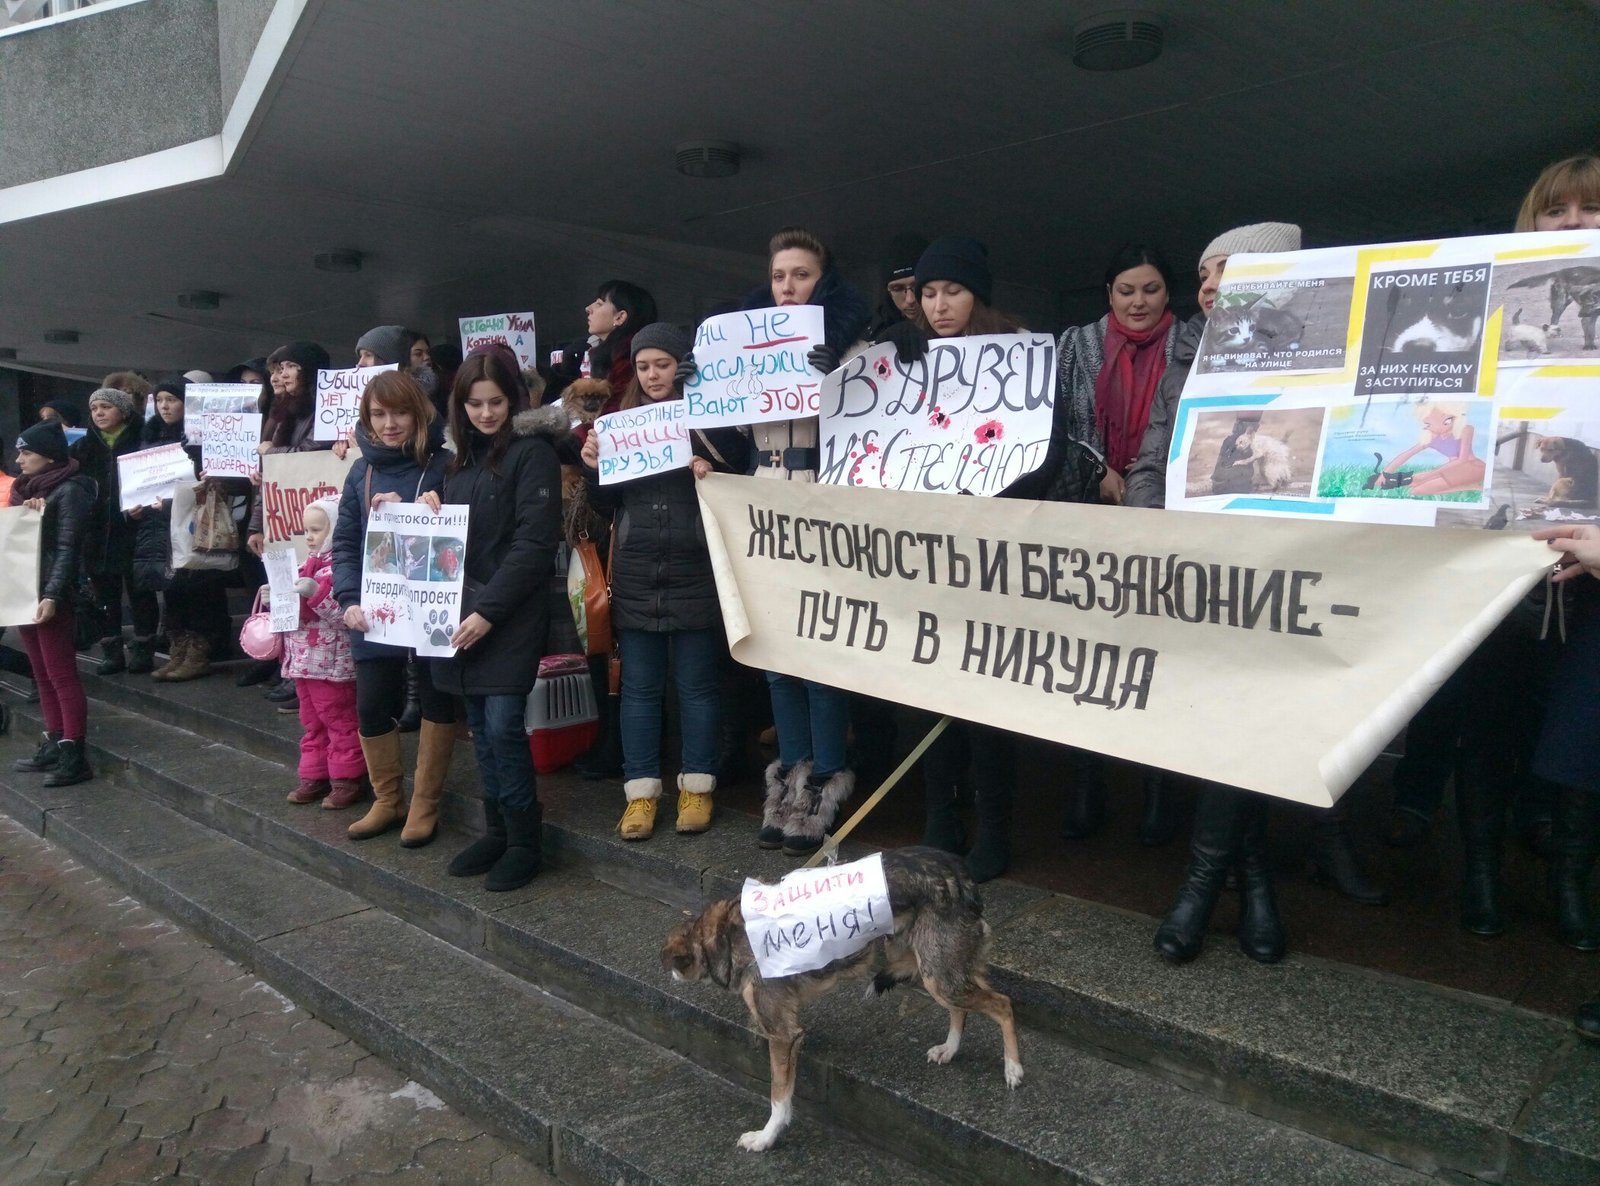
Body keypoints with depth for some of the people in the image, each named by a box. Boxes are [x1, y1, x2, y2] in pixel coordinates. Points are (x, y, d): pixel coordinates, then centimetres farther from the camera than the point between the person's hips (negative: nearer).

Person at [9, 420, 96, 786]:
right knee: (42, 674, 12)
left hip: (50, 595, -9)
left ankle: (74, 756, -3)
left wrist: (52, 595, -24)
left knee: (61, 675, -6)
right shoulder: (26, 488, 16)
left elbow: (67, 548, -17)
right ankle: (54, 744, 19)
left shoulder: (69, 490, -10)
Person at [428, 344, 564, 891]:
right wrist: (433, 512, 0)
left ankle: (524, 841, 5)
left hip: (512, 614, -7)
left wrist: (489, 610, -18)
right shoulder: (464, 457, 16)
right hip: (463, 609, 7)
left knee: (503, 726, -9)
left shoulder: (533, 452, -8)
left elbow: (534, 543, -15)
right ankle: (496, 830, 23)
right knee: (481, 726, 11)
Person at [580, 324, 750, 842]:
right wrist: (593, 468, -4)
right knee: (639, 687, 8)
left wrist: (711, 477, -21)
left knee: (696, 684, 7)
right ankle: (641, 791, 18)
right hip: (636, 576, 3)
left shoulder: (712, 419, 0)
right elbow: (609, 504, 13)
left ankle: (696, 787, 19)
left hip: (695, 574, -3)